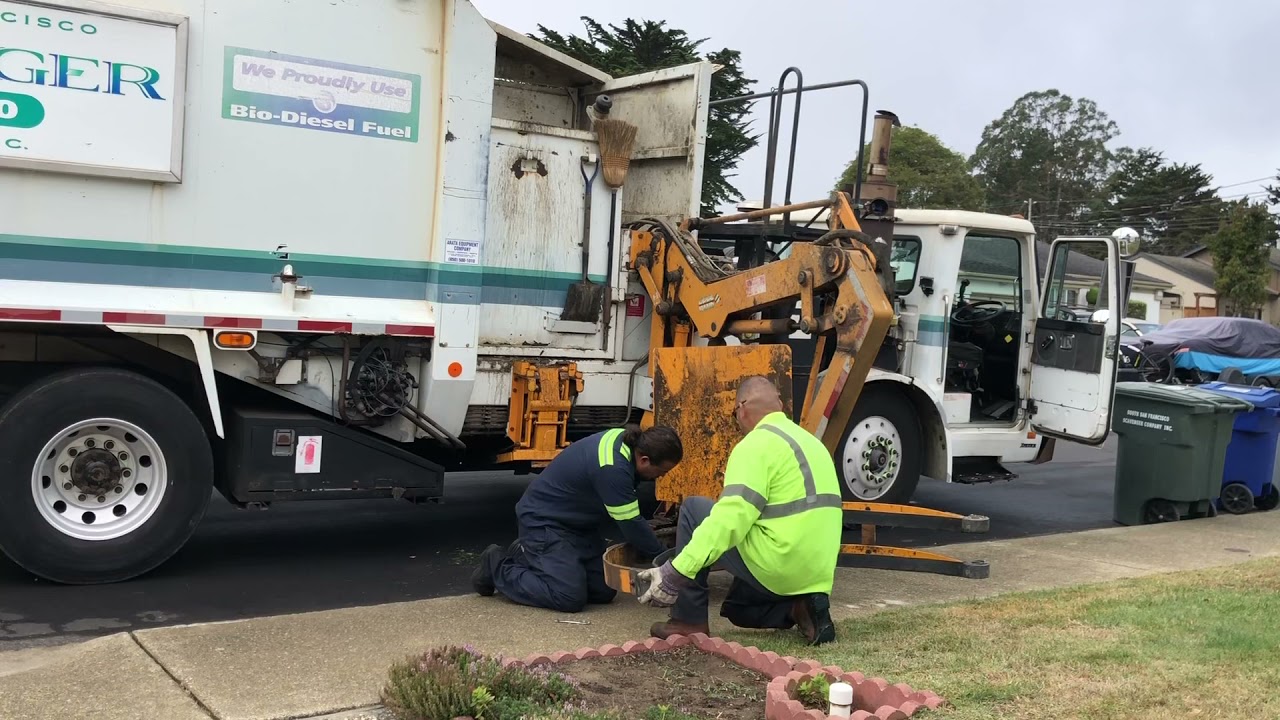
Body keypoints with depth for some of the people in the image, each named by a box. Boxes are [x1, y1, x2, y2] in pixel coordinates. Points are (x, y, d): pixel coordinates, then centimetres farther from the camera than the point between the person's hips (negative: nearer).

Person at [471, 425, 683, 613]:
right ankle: (497, 566, 2)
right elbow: (631, 524, -24)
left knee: (604, 592, 3)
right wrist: (663, 557, -10)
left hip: (579, 522, 10)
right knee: (570, 597, -19)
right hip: (543, 521, -10)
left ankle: (526, 556, 19)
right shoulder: (611, 468, -33)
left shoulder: (627, 439, -6)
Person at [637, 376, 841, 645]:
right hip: (818, 572, 9)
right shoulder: (811, 441, 18)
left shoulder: (756, 444, -11)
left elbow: (730, 518, -22)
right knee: (737, 609, 31)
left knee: (693, 509, 7)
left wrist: (675, 572, -23)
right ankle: (801, 606, 4)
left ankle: (689, 621, 7)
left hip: (778, 567, -9)